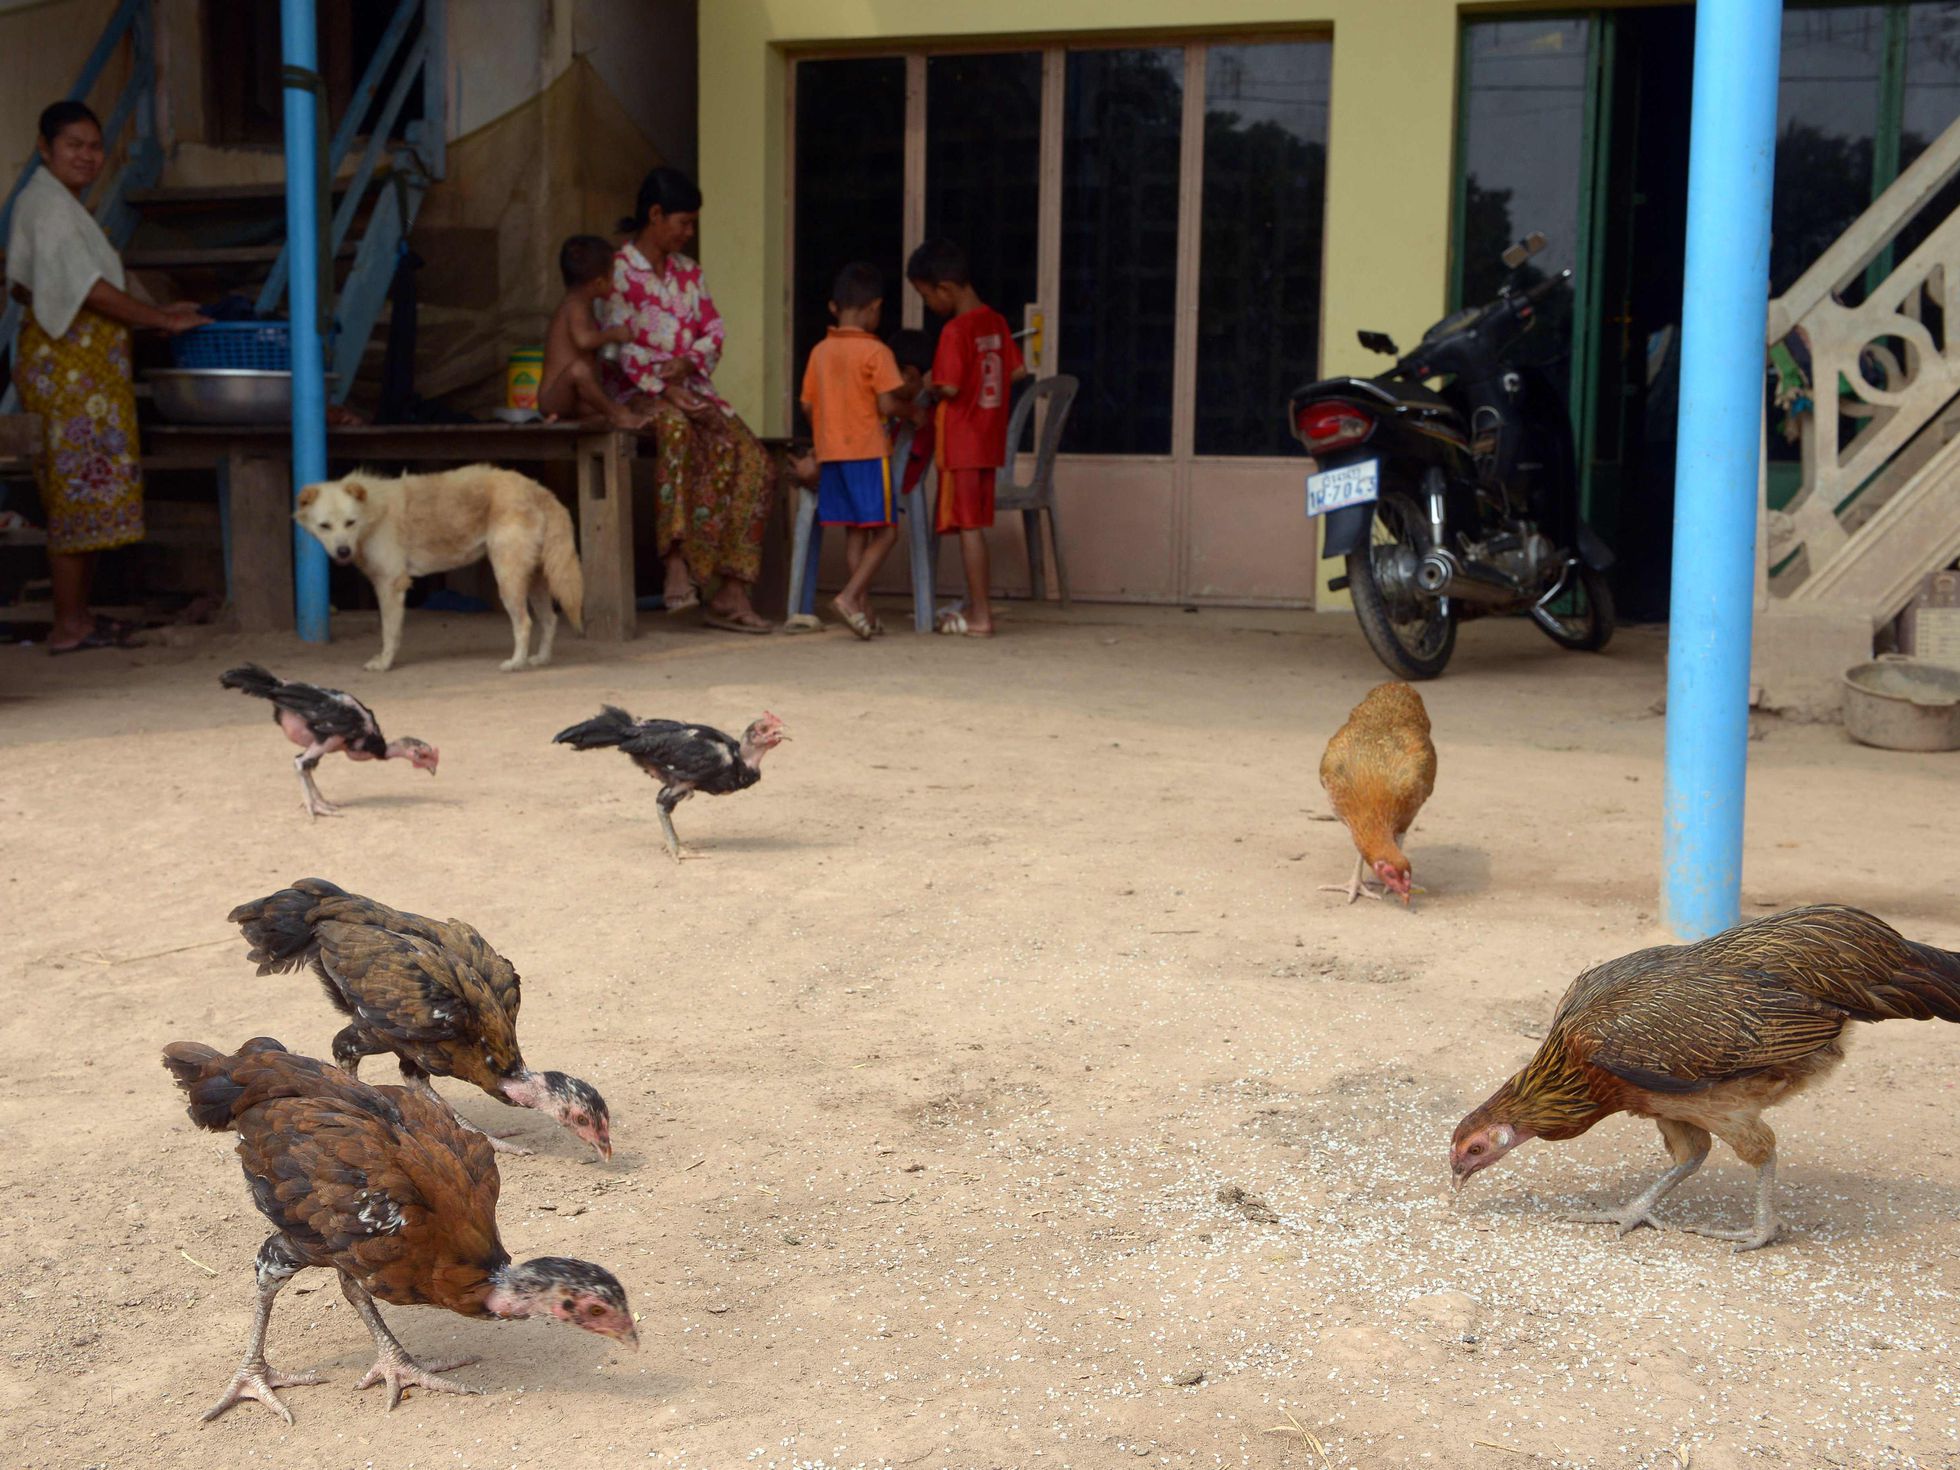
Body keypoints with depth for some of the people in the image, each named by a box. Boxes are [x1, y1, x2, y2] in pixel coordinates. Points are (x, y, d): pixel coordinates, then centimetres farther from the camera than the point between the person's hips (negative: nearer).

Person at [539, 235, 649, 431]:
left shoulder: (581, 306, 17)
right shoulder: (576, 307, -14)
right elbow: (583, 339, -33)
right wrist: (613, 333, -18)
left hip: (572, 402, 11)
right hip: (553, 399, -11)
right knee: (579, 369, -39)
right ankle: (617, 415, -27)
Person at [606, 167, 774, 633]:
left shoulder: (688, 271, 18)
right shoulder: (618, 271, -4)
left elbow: (713, 328, 12)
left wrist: (688, 361, -10)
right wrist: (666, 391, -21)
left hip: (690, 387, 6)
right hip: (636, 392, -6)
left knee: (751, 459, -18)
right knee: (676, 428, -41)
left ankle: (732, 594, -22)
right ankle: (676, 561, -43)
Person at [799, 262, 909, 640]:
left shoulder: (820, 351, 7)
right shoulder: (876, 352, -10)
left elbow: (808, 405, 10)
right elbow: (887, 406, -15)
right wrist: (906, 398, 5)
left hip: (831, 453, 6)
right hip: (868, 452, -6)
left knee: (855, 532, 11)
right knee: (885, 531, -1)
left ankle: (863, 609, 11)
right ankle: (850, 596, -16)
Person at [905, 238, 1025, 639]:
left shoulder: (955, 331, -16)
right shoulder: (996, 322, 8)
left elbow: (950, 388, -21)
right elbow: (1018, 371, 10)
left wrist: (929, 388, -2)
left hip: (960, 443, -8)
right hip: (989, 440, 8)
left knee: (969, 526, -4)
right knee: (974, 525, 15)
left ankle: (980, 616, -3)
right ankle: (976, 606, 22)